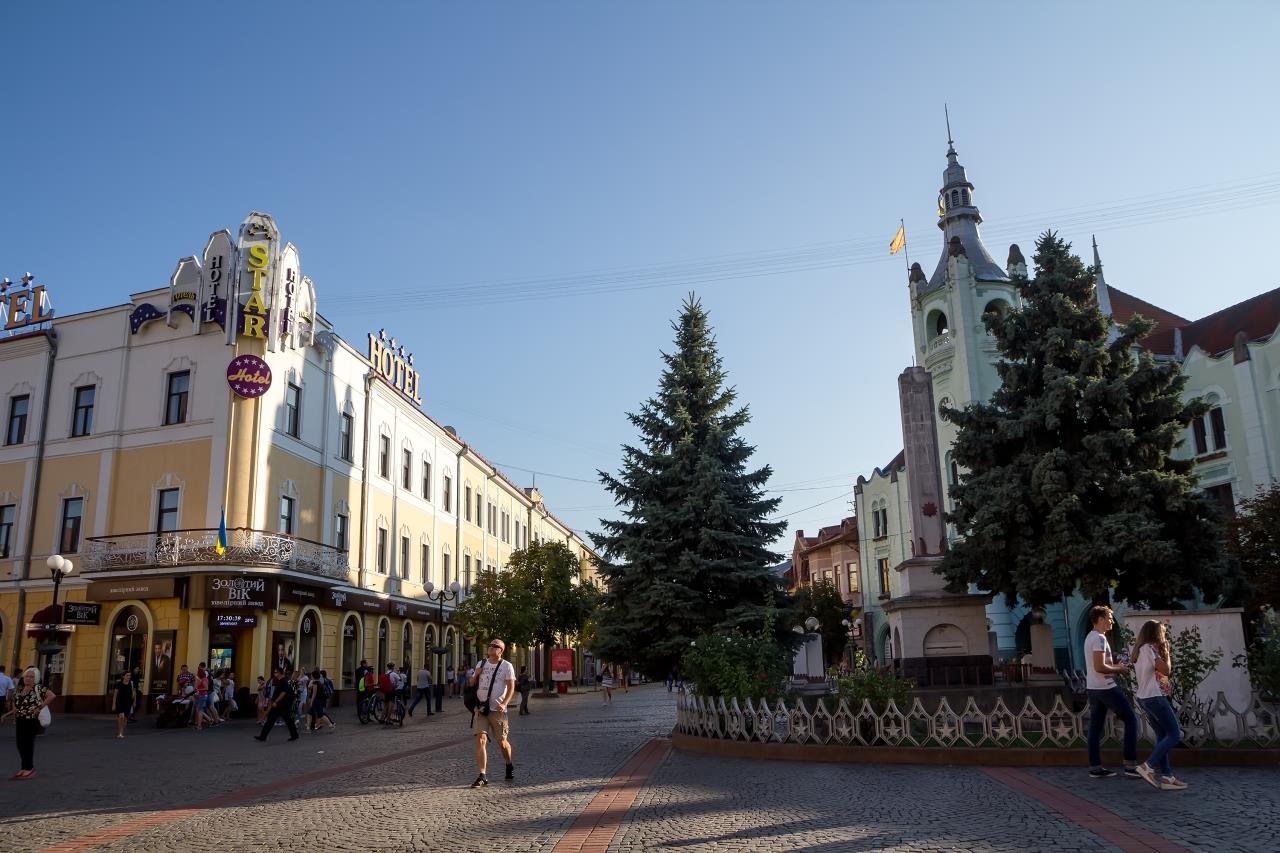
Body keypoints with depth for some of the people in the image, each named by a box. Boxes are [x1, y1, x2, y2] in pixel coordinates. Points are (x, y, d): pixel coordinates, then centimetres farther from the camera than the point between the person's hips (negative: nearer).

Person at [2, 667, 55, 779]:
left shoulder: (38, 688, -9)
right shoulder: (19, 689, 13)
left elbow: (52, 696, -18)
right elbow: (15, 705, 21)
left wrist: (41, 707, -18)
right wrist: (6, 715, 11)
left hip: (32, 720, -7)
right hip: (20, 720, 7)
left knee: (28, 744, -3)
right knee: (20, 744, 8)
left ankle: (29, 768, 8)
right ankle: (25, 767, 21)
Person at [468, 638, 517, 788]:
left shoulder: (506, 666, -2)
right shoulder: (481, 664, 12)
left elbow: (511, 687, -8)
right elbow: (471, 683, 19)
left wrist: (503, 703, -24)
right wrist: (476, 675, -4)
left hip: (497, 710, -3)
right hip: (481, 709, 3)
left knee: (502, 742, 7)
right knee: (480, 740, -11)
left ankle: (509, 766, 35)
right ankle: (482, 776, -9)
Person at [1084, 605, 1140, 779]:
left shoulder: (1090, 637, 14)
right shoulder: (1100, 638, -17)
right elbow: (1099, 667, -23)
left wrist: (1115, 665, 12)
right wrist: (1118, 669, -9)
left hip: (1092, 688, 9)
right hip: (1106, 688, -9)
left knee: (1096, 727, 8)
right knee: (1131, 719, 1)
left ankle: (1095, 767, 10)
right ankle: (1130, 765, 1)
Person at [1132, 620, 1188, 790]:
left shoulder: (1140, 649, 16)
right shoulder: (1148, 648, -12)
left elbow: (1158, 671, 16)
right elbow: (1166, 670, -15)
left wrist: (1162, 651, 11)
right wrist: (1165, 651, -2)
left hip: (1144, 698, 10)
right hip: (1154, 697, -10)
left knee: (1162, 735, 11)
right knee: (1174, 735, -5)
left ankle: (1165, 775, 8)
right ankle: (1149, 766, -10)